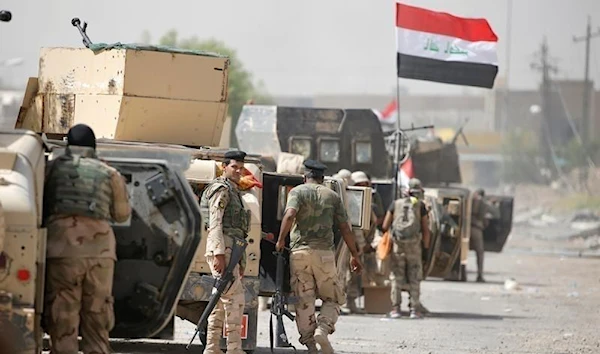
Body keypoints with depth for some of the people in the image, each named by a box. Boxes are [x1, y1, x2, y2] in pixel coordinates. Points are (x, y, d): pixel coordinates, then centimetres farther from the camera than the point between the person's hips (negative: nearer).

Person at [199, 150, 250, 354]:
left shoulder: (234, 192, 25)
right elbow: (215, 222, -16)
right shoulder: (221, 189, -6)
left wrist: (240, 261, 24)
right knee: (235, 296, -13)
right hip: (222, 247, -10)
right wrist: (219, 253, -24)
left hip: (231, 249, 10)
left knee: (221, 301, 8)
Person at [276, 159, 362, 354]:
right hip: (324, 252, 1)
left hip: (299, 251, -1)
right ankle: (323, 329, -15)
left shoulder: (297, 191, 5)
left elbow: (290, 214, -15)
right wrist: (354, 255, 15)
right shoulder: (332, 196, 11)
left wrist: (281, 240, -7)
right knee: (332, 298, 10)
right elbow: (345, 228, 9)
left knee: (303, 301, 4)